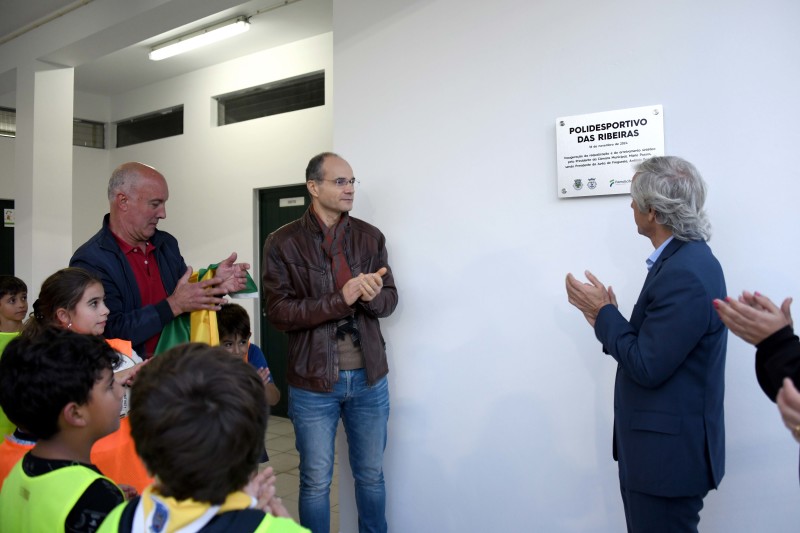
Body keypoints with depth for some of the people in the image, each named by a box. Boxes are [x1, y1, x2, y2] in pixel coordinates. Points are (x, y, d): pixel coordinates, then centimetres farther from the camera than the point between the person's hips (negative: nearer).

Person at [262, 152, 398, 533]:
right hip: (313, 381, -2)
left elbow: (390, 300, 3)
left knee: (371, 474, 17)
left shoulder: (371, 237, 2)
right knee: (316, 482, 12)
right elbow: (278, 312, -13)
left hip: (369, 377, 3)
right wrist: (341, 299, -25)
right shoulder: (283, 243, -7)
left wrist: (371, 295, -21)